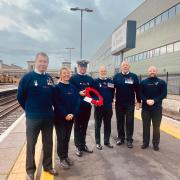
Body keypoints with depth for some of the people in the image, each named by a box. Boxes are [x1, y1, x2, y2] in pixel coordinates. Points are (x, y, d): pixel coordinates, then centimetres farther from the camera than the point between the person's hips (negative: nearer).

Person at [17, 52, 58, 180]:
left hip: (49, 117, 4)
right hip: (33, 118, -4)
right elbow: (20, 97, -3)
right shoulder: (27, 77, -9)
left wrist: (48, 108, 8)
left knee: (48, 143, 15)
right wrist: (30, 109, 4)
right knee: (31, 144, 8)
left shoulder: (50, 78, 4)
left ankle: (48, 166, 33)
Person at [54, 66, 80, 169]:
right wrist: (65, 115, -18)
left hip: (71, 116, 4)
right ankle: (62, 158, 16)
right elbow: (57, 103, -13)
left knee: (67, 137, 14)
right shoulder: (57, 87, -7)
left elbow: (77, 102, 1)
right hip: (60, 117, -4)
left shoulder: (73, 87, 6)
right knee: (61, 137, 3)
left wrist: (73, 114, -12)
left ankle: (66, 156, 28)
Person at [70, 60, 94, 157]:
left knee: (84, 127, 15)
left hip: (87, 105, 4)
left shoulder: (90, 79, 11)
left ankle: (83, 145, 28)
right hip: (77, 106, -4)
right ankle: (78, 146, 18)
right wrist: (79, 93, -21)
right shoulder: (73, 78, -3)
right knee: (77, 127, 7)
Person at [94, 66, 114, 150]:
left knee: (108, 125, 12)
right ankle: (98, 142, 20)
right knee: (98, 125, 8)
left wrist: (111, 100, 2)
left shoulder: (110, 81, 7)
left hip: (108, 106, 3)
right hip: (98, 106, -3)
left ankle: (107, 141, 27)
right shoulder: (96, 81, -2)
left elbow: (113, 92, 12)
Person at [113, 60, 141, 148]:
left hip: (130, 104, -1)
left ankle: (129, 140, 16)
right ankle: (120, 138, 25)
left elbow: (137, 90, 2)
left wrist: (138, 101, 0)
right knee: (120, 121, 11)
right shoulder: (116, 76, 4)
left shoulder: (134, 76, 1)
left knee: (129, 122, 5)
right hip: (119, 103, 1)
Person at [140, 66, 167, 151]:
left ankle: (156, 143, 19)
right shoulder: (143, 82, 6)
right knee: (146, 126, 8)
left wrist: (154, 101, -17)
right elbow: (140, 94, 1)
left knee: (156, 127, 6)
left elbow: (164, 94, -5)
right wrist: (146, 100, -16)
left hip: (157, 108, -1)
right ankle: (145, 142, 20)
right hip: (145, 108, 1)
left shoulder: (162, 82, 3)